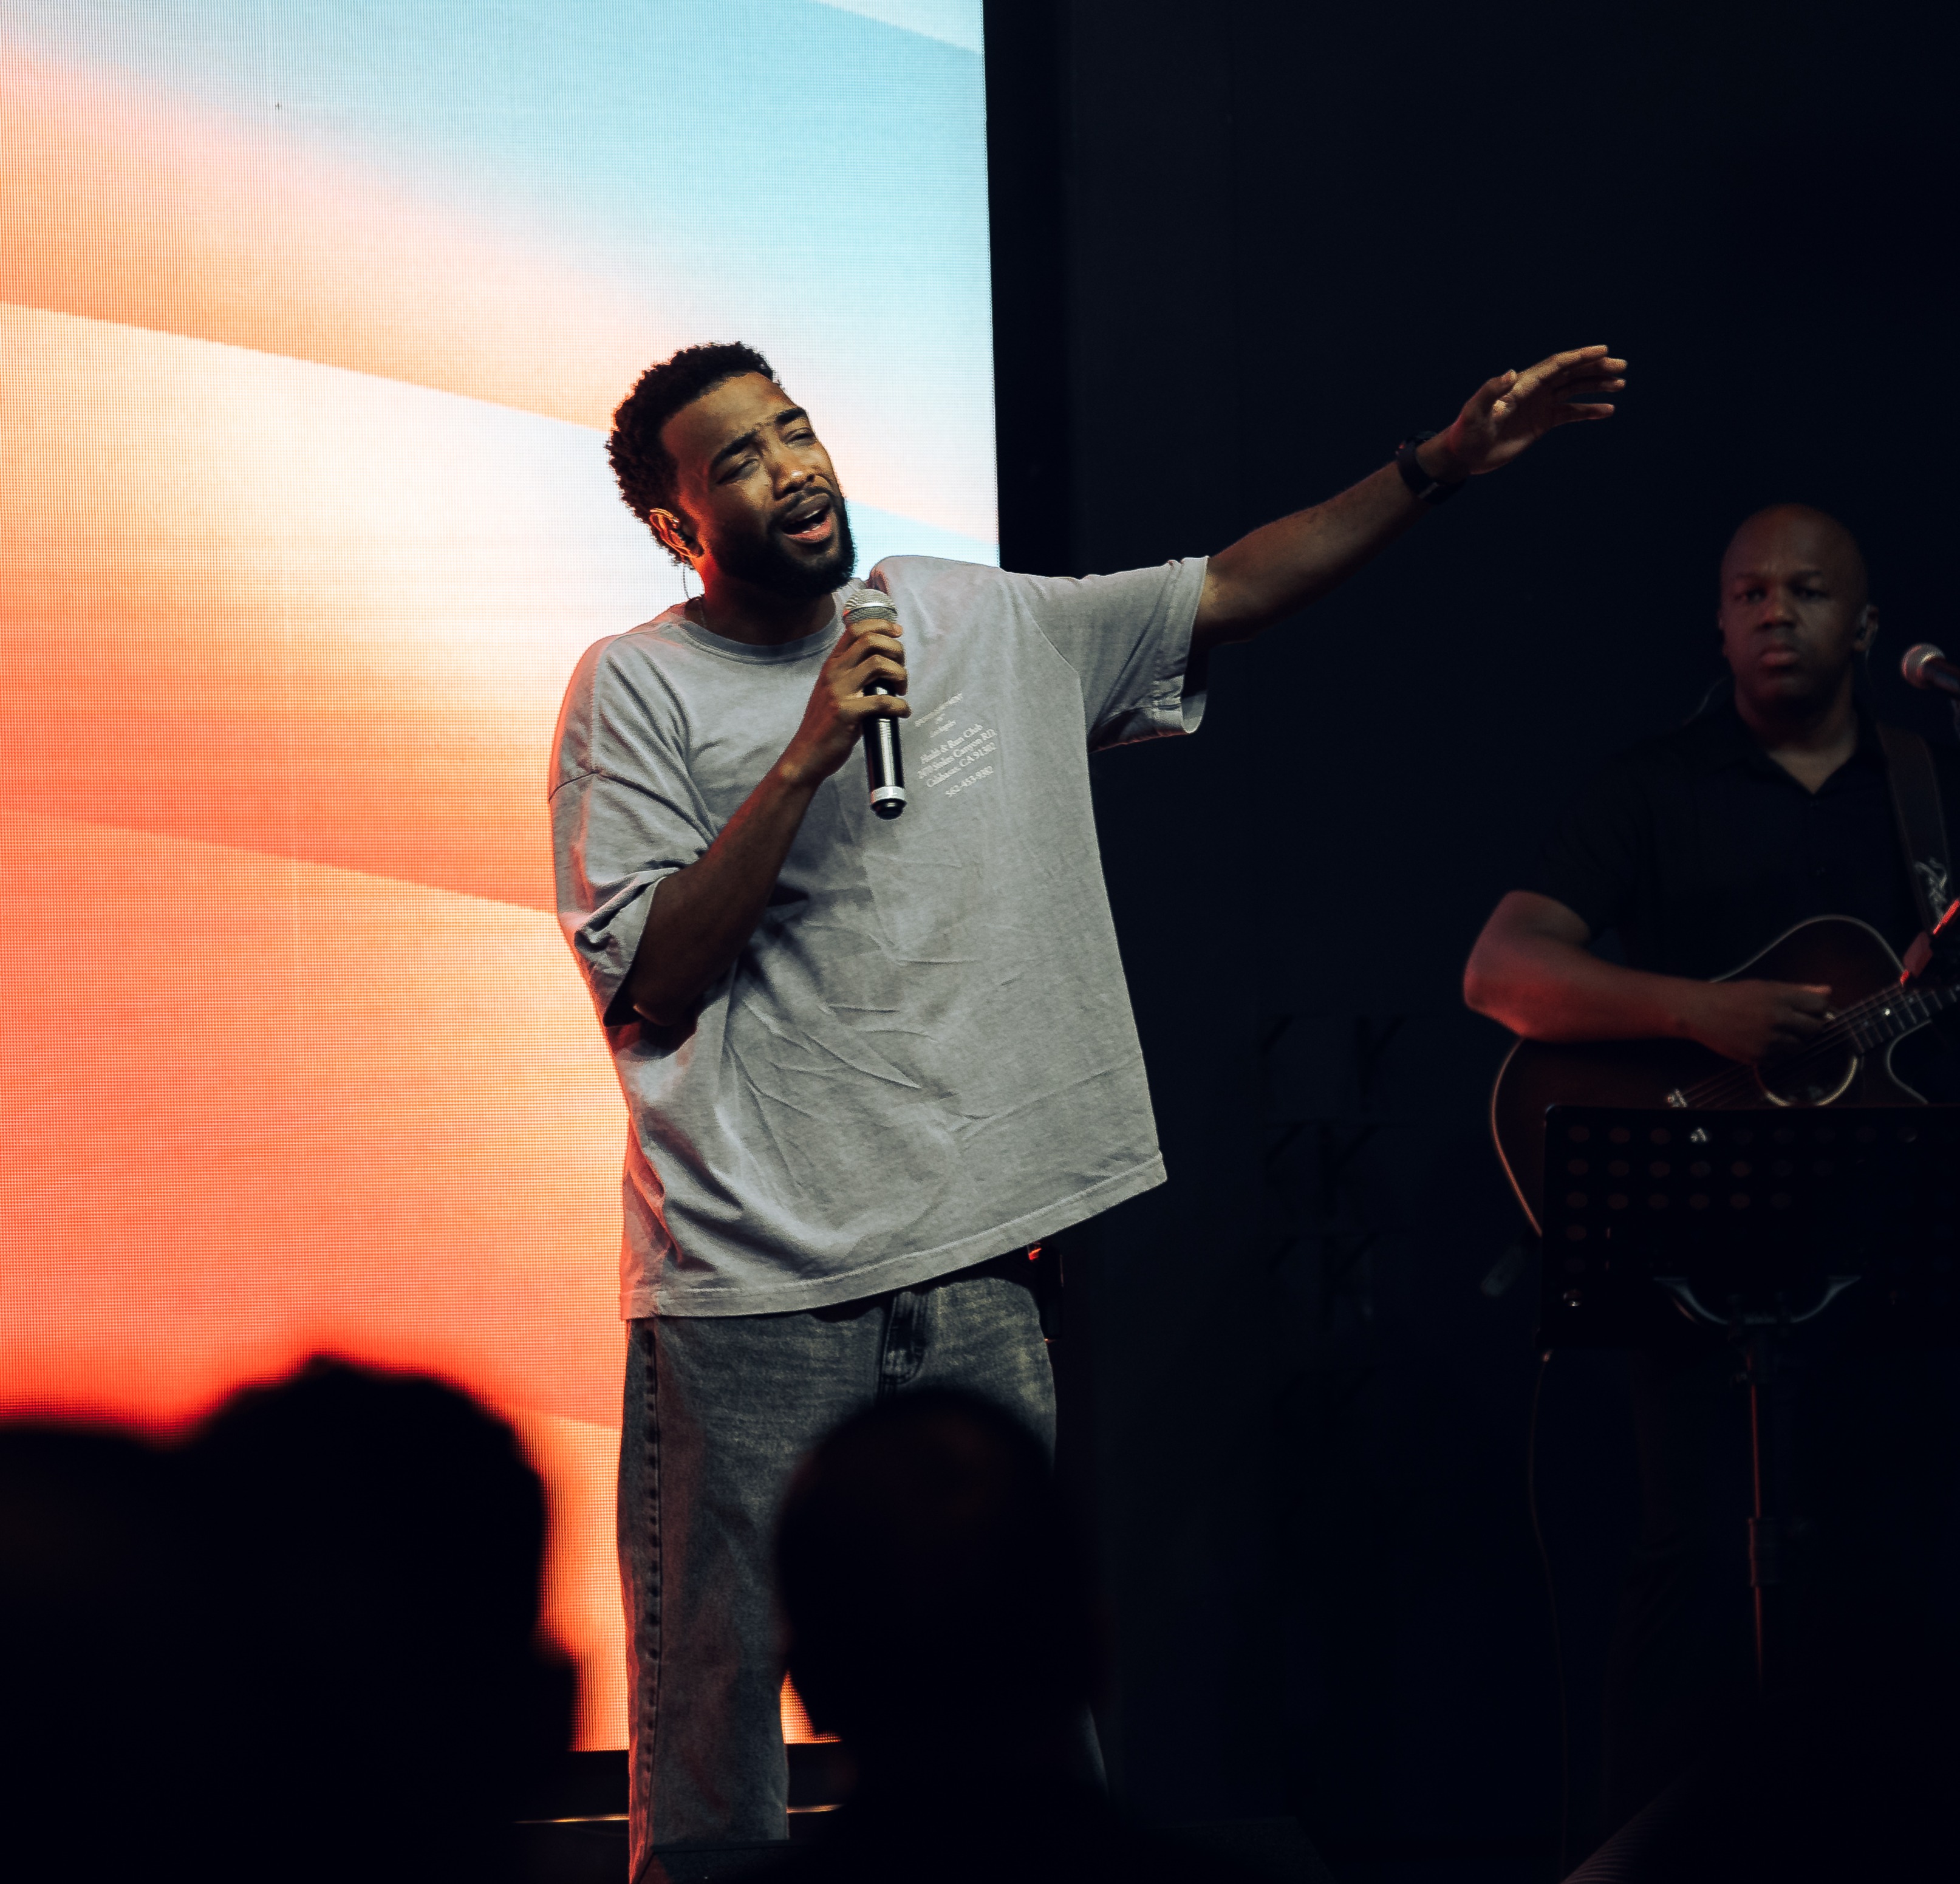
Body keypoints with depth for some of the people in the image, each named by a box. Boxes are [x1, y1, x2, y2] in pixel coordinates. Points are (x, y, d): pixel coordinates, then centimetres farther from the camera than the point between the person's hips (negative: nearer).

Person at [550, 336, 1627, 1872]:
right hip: (753, 1293, -4)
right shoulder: (637, 691, -1)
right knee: (717, 1693, -3)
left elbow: (1227, 594, 15)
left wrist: (1445, 464, 6)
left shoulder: (976, 626, 12)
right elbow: (646, 993, -8)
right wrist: (805, 759, -14)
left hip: (969, 1269, 4)